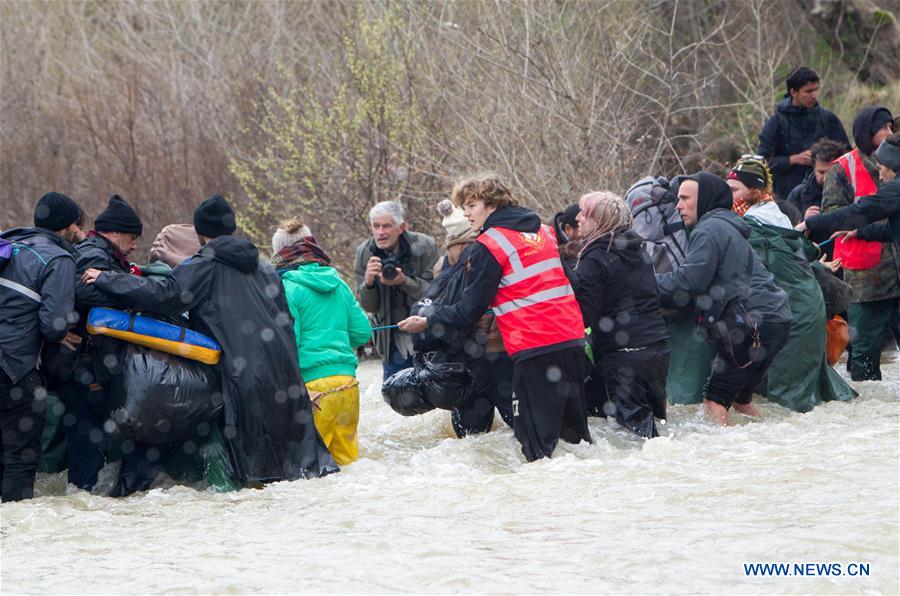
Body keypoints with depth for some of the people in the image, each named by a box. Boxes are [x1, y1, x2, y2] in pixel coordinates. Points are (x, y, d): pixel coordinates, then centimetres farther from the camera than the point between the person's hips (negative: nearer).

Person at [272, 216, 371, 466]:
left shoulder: (288, 288, -6)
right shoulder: (338, 284, 11)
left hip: (313, 388, -6)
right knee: (346, 459, 12)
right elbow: (363, 333, 15)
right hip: (348, 384, 6)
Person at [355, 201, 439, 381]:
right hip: (393, 341, 3)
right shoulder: (364, 253, -4)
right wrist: (368, 282, -23)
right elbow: (368, 307, -1)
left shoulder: (425, 246, -12)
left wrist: (404, 281, -30)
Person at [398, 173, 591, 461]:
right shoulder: (545, 232, 15)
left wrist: (427, 322, 7)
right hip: (573, 340, 8)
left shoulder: (489, 245, -7)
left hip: (533, 348, -8)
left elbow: (470, 310, -5)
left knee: (536, 439, -5)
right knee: (575, 429, 15)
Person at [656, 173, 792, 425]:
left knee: (715, 398, -10)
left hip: (755, 325, -10)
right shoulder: (727, 228, 26)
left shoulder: (710, 229, -7)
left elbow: (687, 282, -15)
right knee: (739, 397, 18)